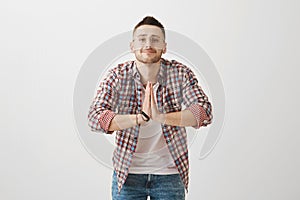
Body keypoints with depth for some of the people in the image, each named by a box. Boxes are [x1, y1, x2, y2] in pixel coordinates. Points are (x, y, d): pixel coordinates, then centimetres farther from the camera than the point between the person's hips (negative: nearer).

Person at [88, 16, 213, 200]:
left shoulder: (180, 73, -7)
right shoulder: (118, 76, -8)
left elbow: (205, 112, -16)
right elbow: (95, 117, -18)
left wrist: (161, 117, -31)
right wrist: (140, 118, -33)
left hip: (169, 173, 0)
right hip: (127, 173, 0)